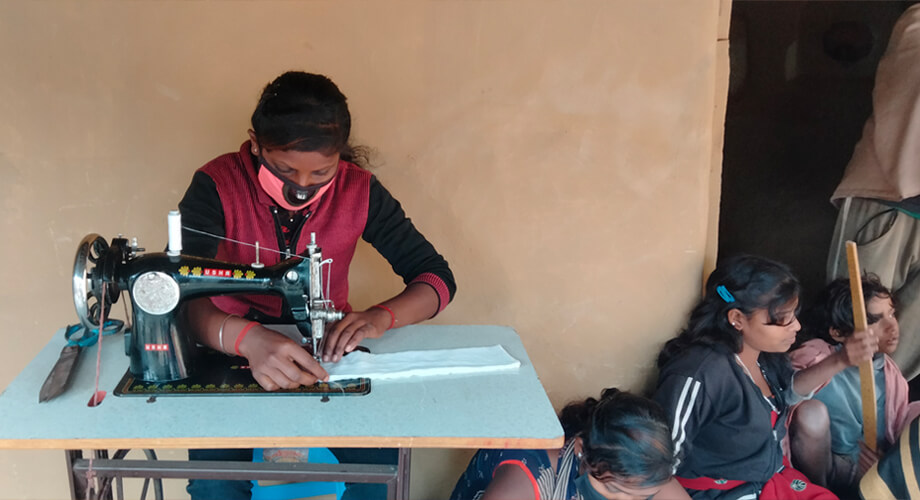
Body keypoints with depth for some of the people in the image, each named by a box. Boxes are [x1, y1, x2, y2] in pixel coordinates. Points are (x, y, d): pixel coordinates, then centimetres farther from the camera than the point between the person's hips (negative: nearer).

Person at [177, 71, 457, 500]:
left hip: (327, 354, 2)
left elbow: (437, 277, -8)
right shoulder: (217, 186, -17)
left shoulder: (358, 190, -11)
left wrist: (382, 317, -30)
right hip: (234, 356, -1)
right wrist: (248, 339, -49)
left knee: (381, 465, -20)